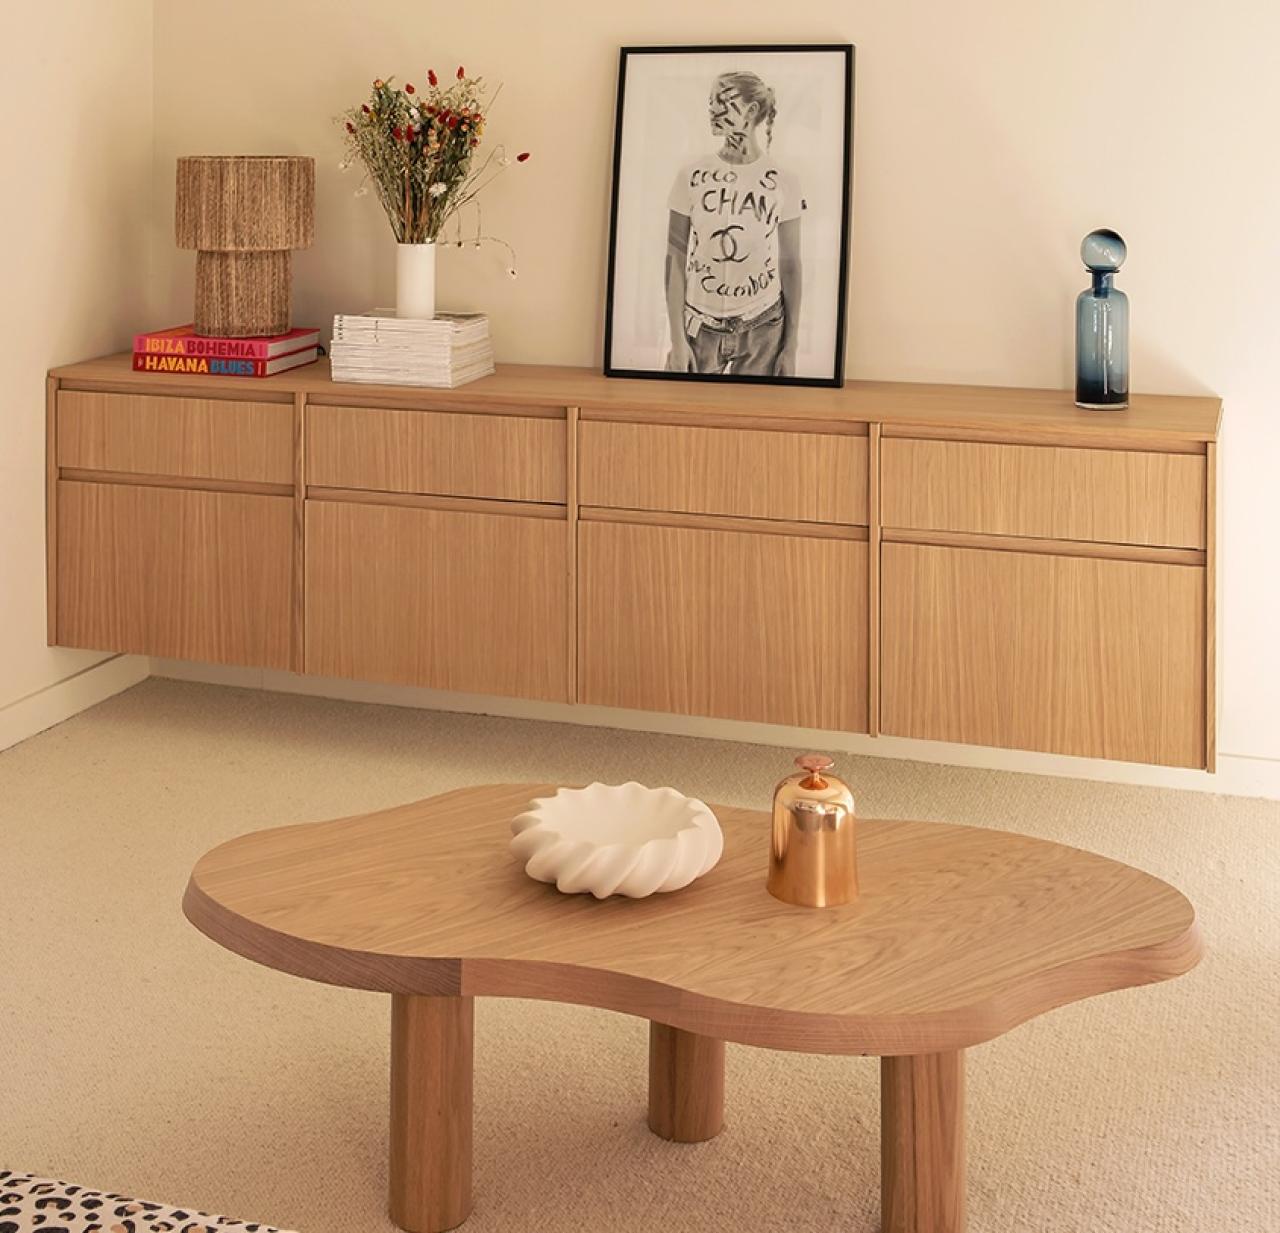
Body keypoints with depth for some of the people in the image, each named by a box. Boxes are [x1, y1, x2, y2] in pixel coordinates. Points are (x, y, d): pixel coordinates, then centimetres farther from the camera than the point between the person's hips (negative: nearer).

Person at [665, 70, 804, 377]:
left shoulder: (782, 183, -5)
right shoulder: (692, 177, -5)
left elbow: (790, 267, 0)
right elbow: (676, 260, -3)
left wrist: (791, 346, -1)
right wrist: (677, 340, -7)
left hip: (762, 329, 0)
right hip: (701, 326, 0)